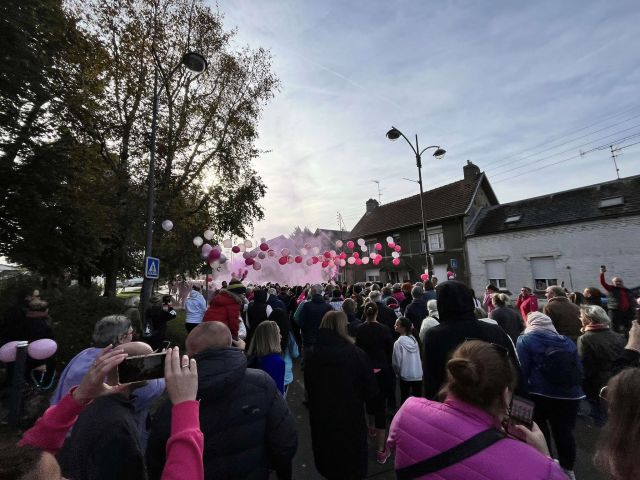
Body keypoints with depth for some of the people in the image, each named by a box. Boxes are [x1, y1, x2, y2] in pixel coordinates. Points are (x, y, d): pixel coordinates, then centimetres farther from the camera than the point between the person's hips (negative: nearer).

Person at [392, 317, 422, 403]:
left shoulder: (399, 342, -17)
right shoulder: (414, 339, -3)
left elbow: (396, 361, -11)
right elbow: (418, 357, 3)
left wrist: (398, 372, 5)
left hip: (405, 376, -4)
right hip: (418, 375, 4)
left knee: (404, 398, 13)